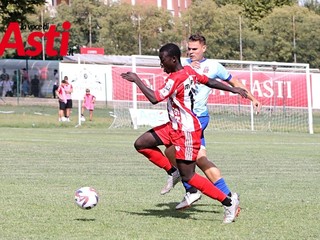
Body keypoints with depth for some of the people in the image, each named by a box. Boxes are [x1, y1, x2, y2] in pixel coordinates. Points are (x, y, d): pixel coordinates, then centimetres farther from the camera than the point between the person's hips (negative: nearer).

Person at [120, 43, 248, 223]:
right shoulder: (189, 71, 5)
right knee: (141, 144, 5)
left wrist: (136, 79, -18)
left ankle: (228, 202, 1)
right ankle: (173, 172, 15)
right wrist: (234, 90, 25)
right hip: (175, 127, 10)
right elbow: (210, 82, 14)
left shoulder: (175, 79, -23)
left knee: (188, 177, -5)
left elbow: (154, 98, -26)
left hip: (186, 132, -10)